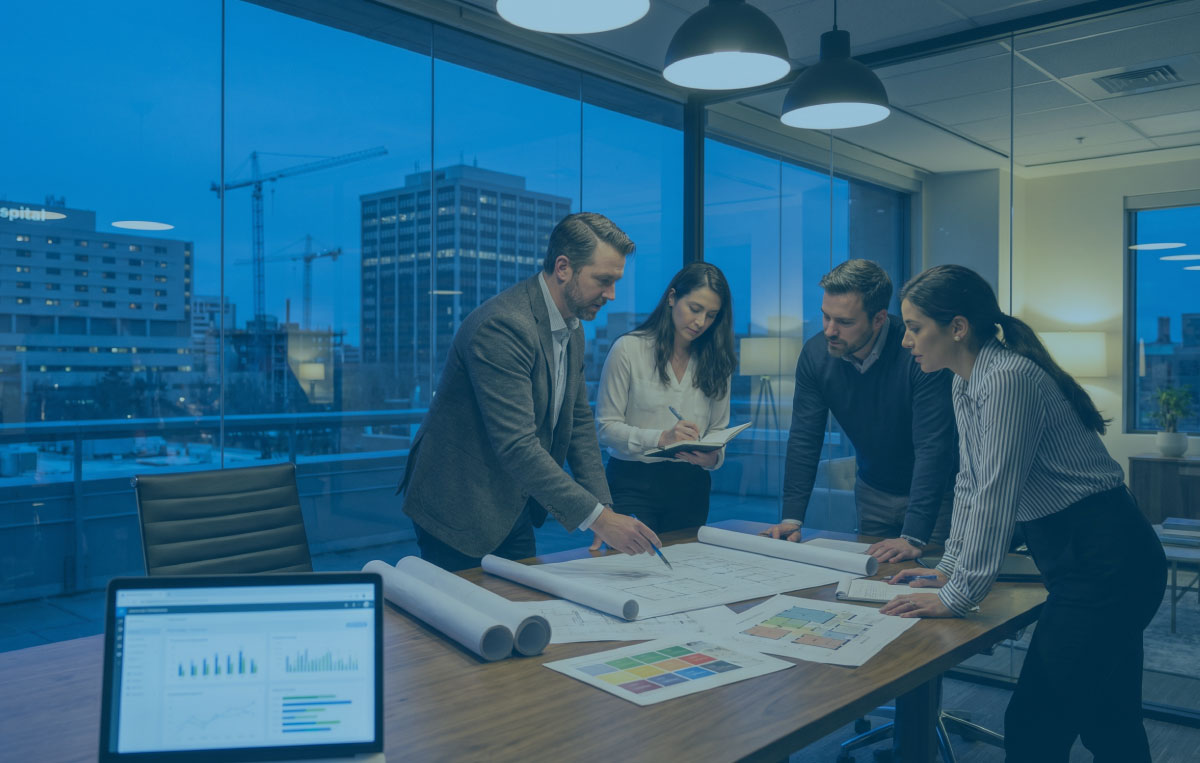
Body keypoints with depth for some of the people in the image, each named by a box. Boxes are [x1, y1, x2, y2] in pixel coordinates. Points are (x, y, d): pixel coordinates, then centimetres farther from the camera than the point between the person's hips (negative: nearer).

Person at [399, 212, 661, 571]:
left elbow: (579, 421, 11)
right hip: (460, 510, -8)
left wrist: (604, 508, 1)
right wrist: (596, 518, -32)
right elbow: (517, 446, -32)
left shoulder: (572, 329, 5)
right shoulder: (502, 326, -26)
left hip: (515, 509, 9)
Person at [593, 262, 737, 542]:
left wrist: (713, 457, -14)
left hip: (690, 486, 4)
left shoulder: (716, 361, 8)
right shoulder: (628, 349, -5)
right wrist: (660, 438, -22)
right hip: (634, 483, -3)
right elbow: (607, 427, -8)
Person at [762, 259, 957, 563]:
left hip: (935, 493, -4)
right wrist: (792, 518, -17)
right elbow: (804, 439, -9)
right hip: (873, 491, 4)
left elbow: (933, 447, -32)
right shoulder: (815, 353, -14)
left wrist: (914, 538, -38)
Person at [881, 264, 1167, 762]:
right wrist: (949, 568, 17)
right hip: (1080, 563, 9)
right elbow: (970, 483, 17)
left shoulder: (1009, 378, -19)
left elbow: (996, 497, -21)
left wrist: (958, 596, -15)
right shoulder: (967, 383, 10)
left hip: (1106, 563, -9)